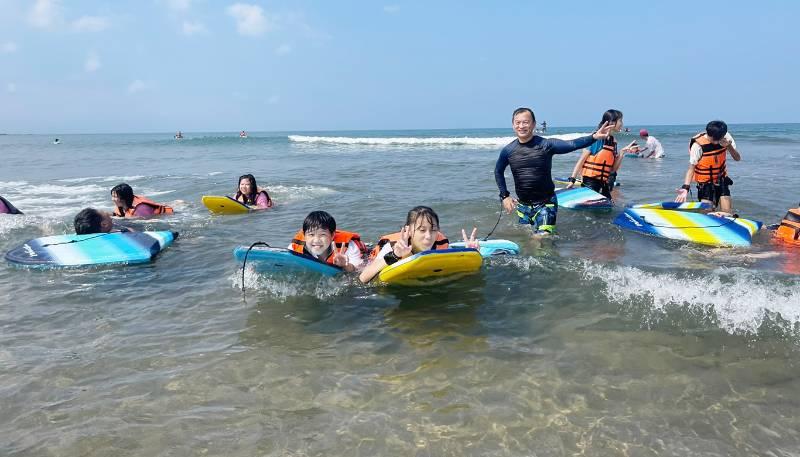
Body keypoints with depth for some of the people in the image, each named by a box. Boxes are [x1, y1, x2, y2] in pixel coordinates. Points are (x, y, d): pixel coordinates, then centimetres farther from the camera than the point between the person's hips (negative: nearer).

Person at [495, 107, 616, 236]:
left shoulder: (546, 144, -11)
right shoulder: (508, 150, -2)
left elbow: (572, 144, -26)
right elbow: (498, 171, 15)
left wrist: (594, 137, -42)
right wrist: (504, 195, 8)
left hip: (546, 204, -3)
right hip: (522, 205, 3)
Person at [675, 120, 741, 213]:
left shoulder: (726, 137, -7)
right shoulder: (698, 145, -19)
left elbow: (737, 158, -3)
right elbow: (691, 168, -17)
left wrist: (729, 146, -22)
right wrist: (685, 187, -30)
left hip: (721, 181, 4)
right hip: (705, 184, -4)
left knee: (728, 215, -2)